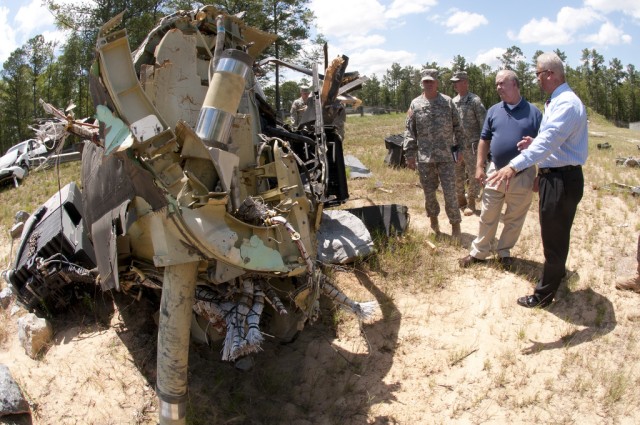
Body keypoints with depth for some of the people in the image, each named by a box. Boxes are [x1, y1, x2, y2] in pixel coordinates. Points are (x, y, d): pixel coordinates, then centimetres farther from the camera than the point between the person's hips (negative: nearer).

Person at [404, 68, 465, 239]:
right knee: (429, 192, 11)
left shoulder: (448, 102, 4)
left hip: (446, 155, -1)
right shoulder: (415, 104, 4)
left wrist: (460, 148, 4)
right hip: (424, 157, 1)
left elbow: (457, 127, 7)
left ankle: (455, 224, 13)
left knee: (450, 192, -1)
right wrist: (409, 154, -1)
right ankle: (433, 217, 32)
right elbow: (410, 132, 3)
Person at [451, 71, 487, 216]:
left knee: (473, 175, 2)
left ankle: (471, 202, 13)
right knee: (457, 174, 13)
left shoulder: (475, 101, -9)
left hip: (471, 145, -6)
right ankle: (460, 199, 27)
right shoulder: (453, 102, 9)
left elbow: (484, 123, -10)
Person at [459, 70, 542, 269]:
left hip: (523, 175, -2)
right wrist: (479, 166, 2)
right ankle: (479, 252, 23)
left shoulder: (533, 112, -3)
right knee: (487, 216, 10)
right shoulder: (493, 111, 5)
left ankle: (504, 252, 28)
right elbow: (484, 140, 10)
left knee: (514, 219, 10)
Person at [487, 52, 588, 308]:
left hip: (562, 179, -10)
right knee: (554, 232, 26)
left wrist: (515, 165, -44)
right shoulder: (556, 101, 12)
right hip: (553, 176, 10)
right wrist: (535, 144, 4)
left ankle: (544, 294, 16)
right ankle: (557, 272, 48)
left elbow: (548, 141, -34)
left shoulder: (566, 103, -21)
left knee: (554, 236, 3)